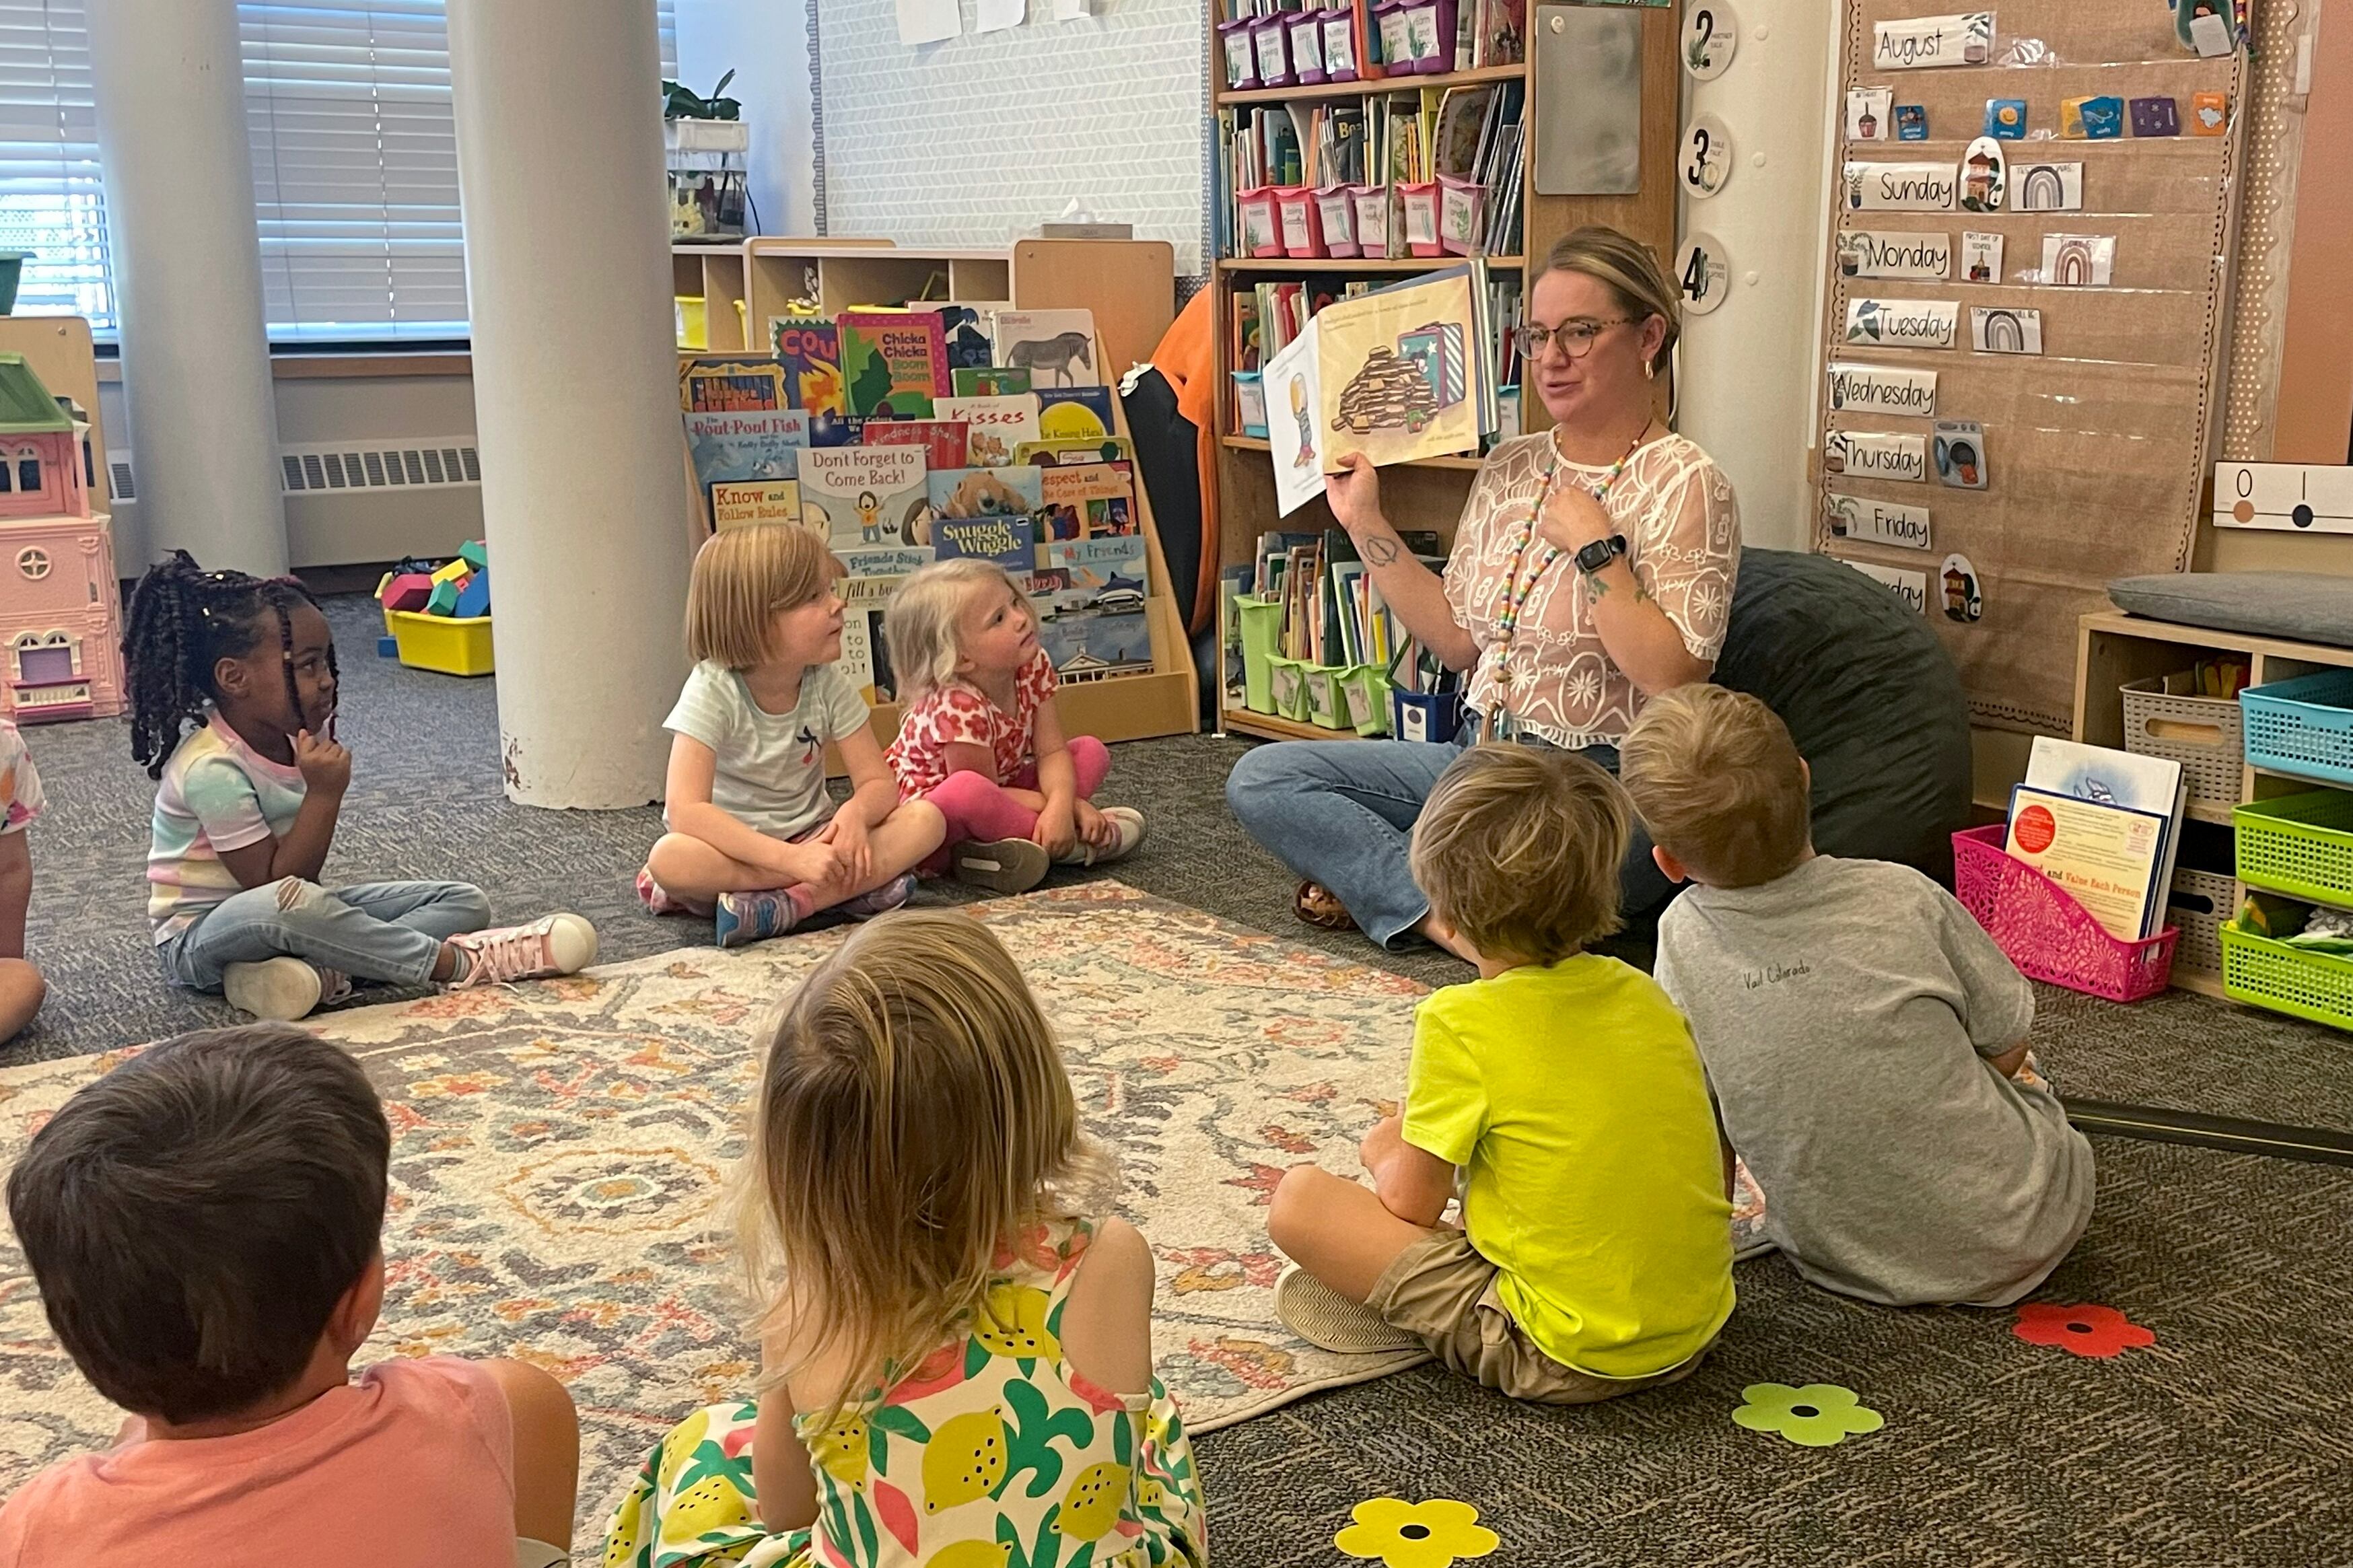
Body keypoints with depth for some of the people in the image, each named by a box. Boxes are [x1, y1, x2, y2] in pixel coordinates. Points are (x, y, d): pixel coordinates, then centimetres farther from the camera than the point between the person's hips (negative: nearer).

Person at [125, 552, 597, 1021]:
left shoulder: (299, 733, -1)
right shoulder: (212, 770, -25)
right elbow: (274, 885, -25)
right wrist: (324, 793, -29)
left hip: (293, 914, 8)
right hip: (199, 938, -8)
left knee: (466, 903, -4)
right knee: (286, 904, -44)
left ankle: (320, 969, -29)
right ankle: (457, 962, -33)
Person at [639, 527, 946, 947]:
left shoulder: (828, 684, -6)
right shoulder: (712, 690, -19)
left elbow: (877, 783, -5)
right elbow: (686, 811, -29)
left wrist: (854, 813, -31)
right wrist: (792, 858, -39)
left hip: (812, 837, 4)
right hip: (735, 847, -4)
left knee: (925, 819, -19)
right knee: (669, 858, -37)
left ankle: (783, 905, -32)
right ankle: (854, 884, -30)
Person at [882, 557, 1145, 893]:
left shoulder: (1034, 667, -9)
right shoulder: (958, 708, -30)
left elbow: (1052, 752, -9)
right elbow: (983, 792, -23)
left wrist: (1062, 802, -29)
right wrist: (1063, 804, -20)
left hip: (1003, 795, 8)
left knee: (1091, 751, 3)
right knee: (966, 790, -41)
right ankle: (1073, 843, -20)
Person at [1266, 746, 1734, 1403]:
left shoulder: (1461, 1021, -14)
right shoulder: (1643, 993, 3)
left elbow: (1411, 1202, -7)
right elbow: (1720, 1167, 10)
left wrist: (1385, 1149, 15)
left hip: (1563, 1359, -7)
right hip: (1694, 1335, 7)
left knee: (1298, 1199, -7)